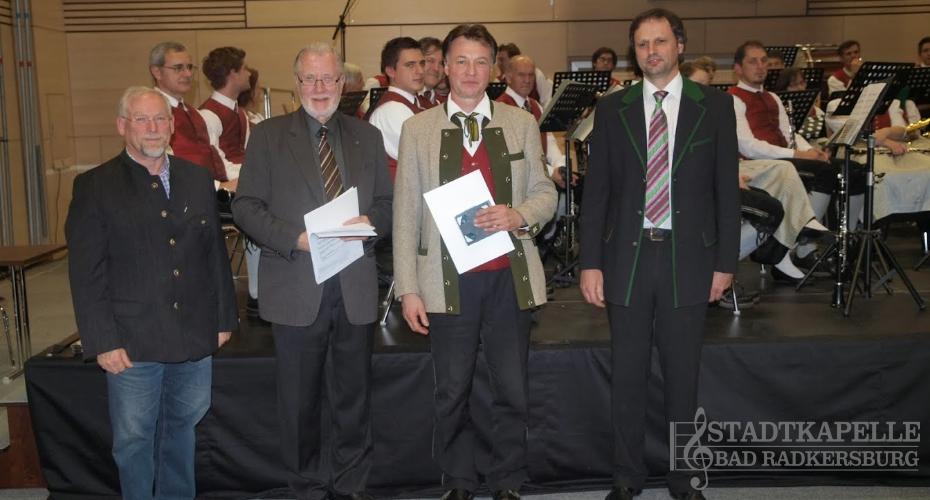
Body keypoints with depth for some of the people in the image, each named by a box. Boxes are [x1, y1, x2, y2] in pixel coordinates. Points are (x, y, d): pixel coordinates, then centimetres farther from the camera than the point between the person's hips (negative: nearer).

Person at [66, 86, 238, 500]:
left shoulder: (197, 180, 8)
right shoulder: (95, 187, -4)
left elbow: (216, 253, 12)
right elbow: (86, 273, -7)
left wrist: (223, 318, 10)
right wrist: (103, 341, -11)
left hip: (195, 339, 4)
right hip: (132, 344, -4)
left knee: (182, 428, 18)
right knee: (134, 441, 7)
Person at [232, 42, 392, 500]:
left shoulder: (367, 136, 11)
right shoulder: (268, 135, 3)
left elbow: (387, 203, 12)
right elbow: (246, 206, -2)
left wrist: (370, 222, -11)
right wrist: (294, 238, -16)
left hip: (356, 288, 2)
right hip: (296, 287, -2)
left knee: (354, 395, 10)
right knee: (300, 399, 9)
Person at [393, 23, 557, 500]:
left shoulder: (521, 123, 8)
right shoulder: (417, 129, 4)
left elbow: (545, 191, 10)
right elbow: (405, 213, 1)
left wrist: (519, 215, -14)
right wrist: (408, 288, -4)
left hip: (509, 278, 1)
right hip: (448, 281, -1)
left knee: (512, 390, 7)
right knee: (452, 394, 9)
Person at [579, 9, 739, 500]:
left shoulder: (715, 106, 3)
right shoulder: (612, 108, 4)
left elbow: (726, 188, 3)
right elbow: (596, 191, 3)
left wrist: (725, 261, -1)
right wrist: (590, 262, -3)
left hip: (687, 257, -1)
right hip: (627, 256, 1)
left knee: (682, 375, 9)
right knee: (626, 376, 9)